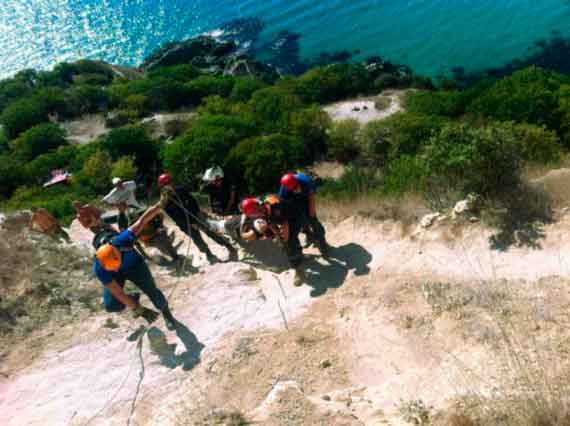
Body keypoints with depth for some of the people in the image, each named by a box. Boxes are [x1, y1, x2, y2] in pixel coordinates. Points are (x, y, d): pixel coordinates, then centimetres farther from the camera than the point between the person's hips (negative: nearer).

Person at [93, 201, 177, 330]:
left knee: (152, 290, -9)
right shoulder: (99, 269, -39)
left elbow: (143, 219, -35)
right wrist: (139, 310, -32)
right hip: (113, 276, 0)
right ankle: (133, 300, 17)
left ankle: (166, 312, 21)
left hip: (134, 264, 0)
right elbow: (118, 293, -34)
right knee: (112, 305, -16)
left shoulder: (122, 240, -42)